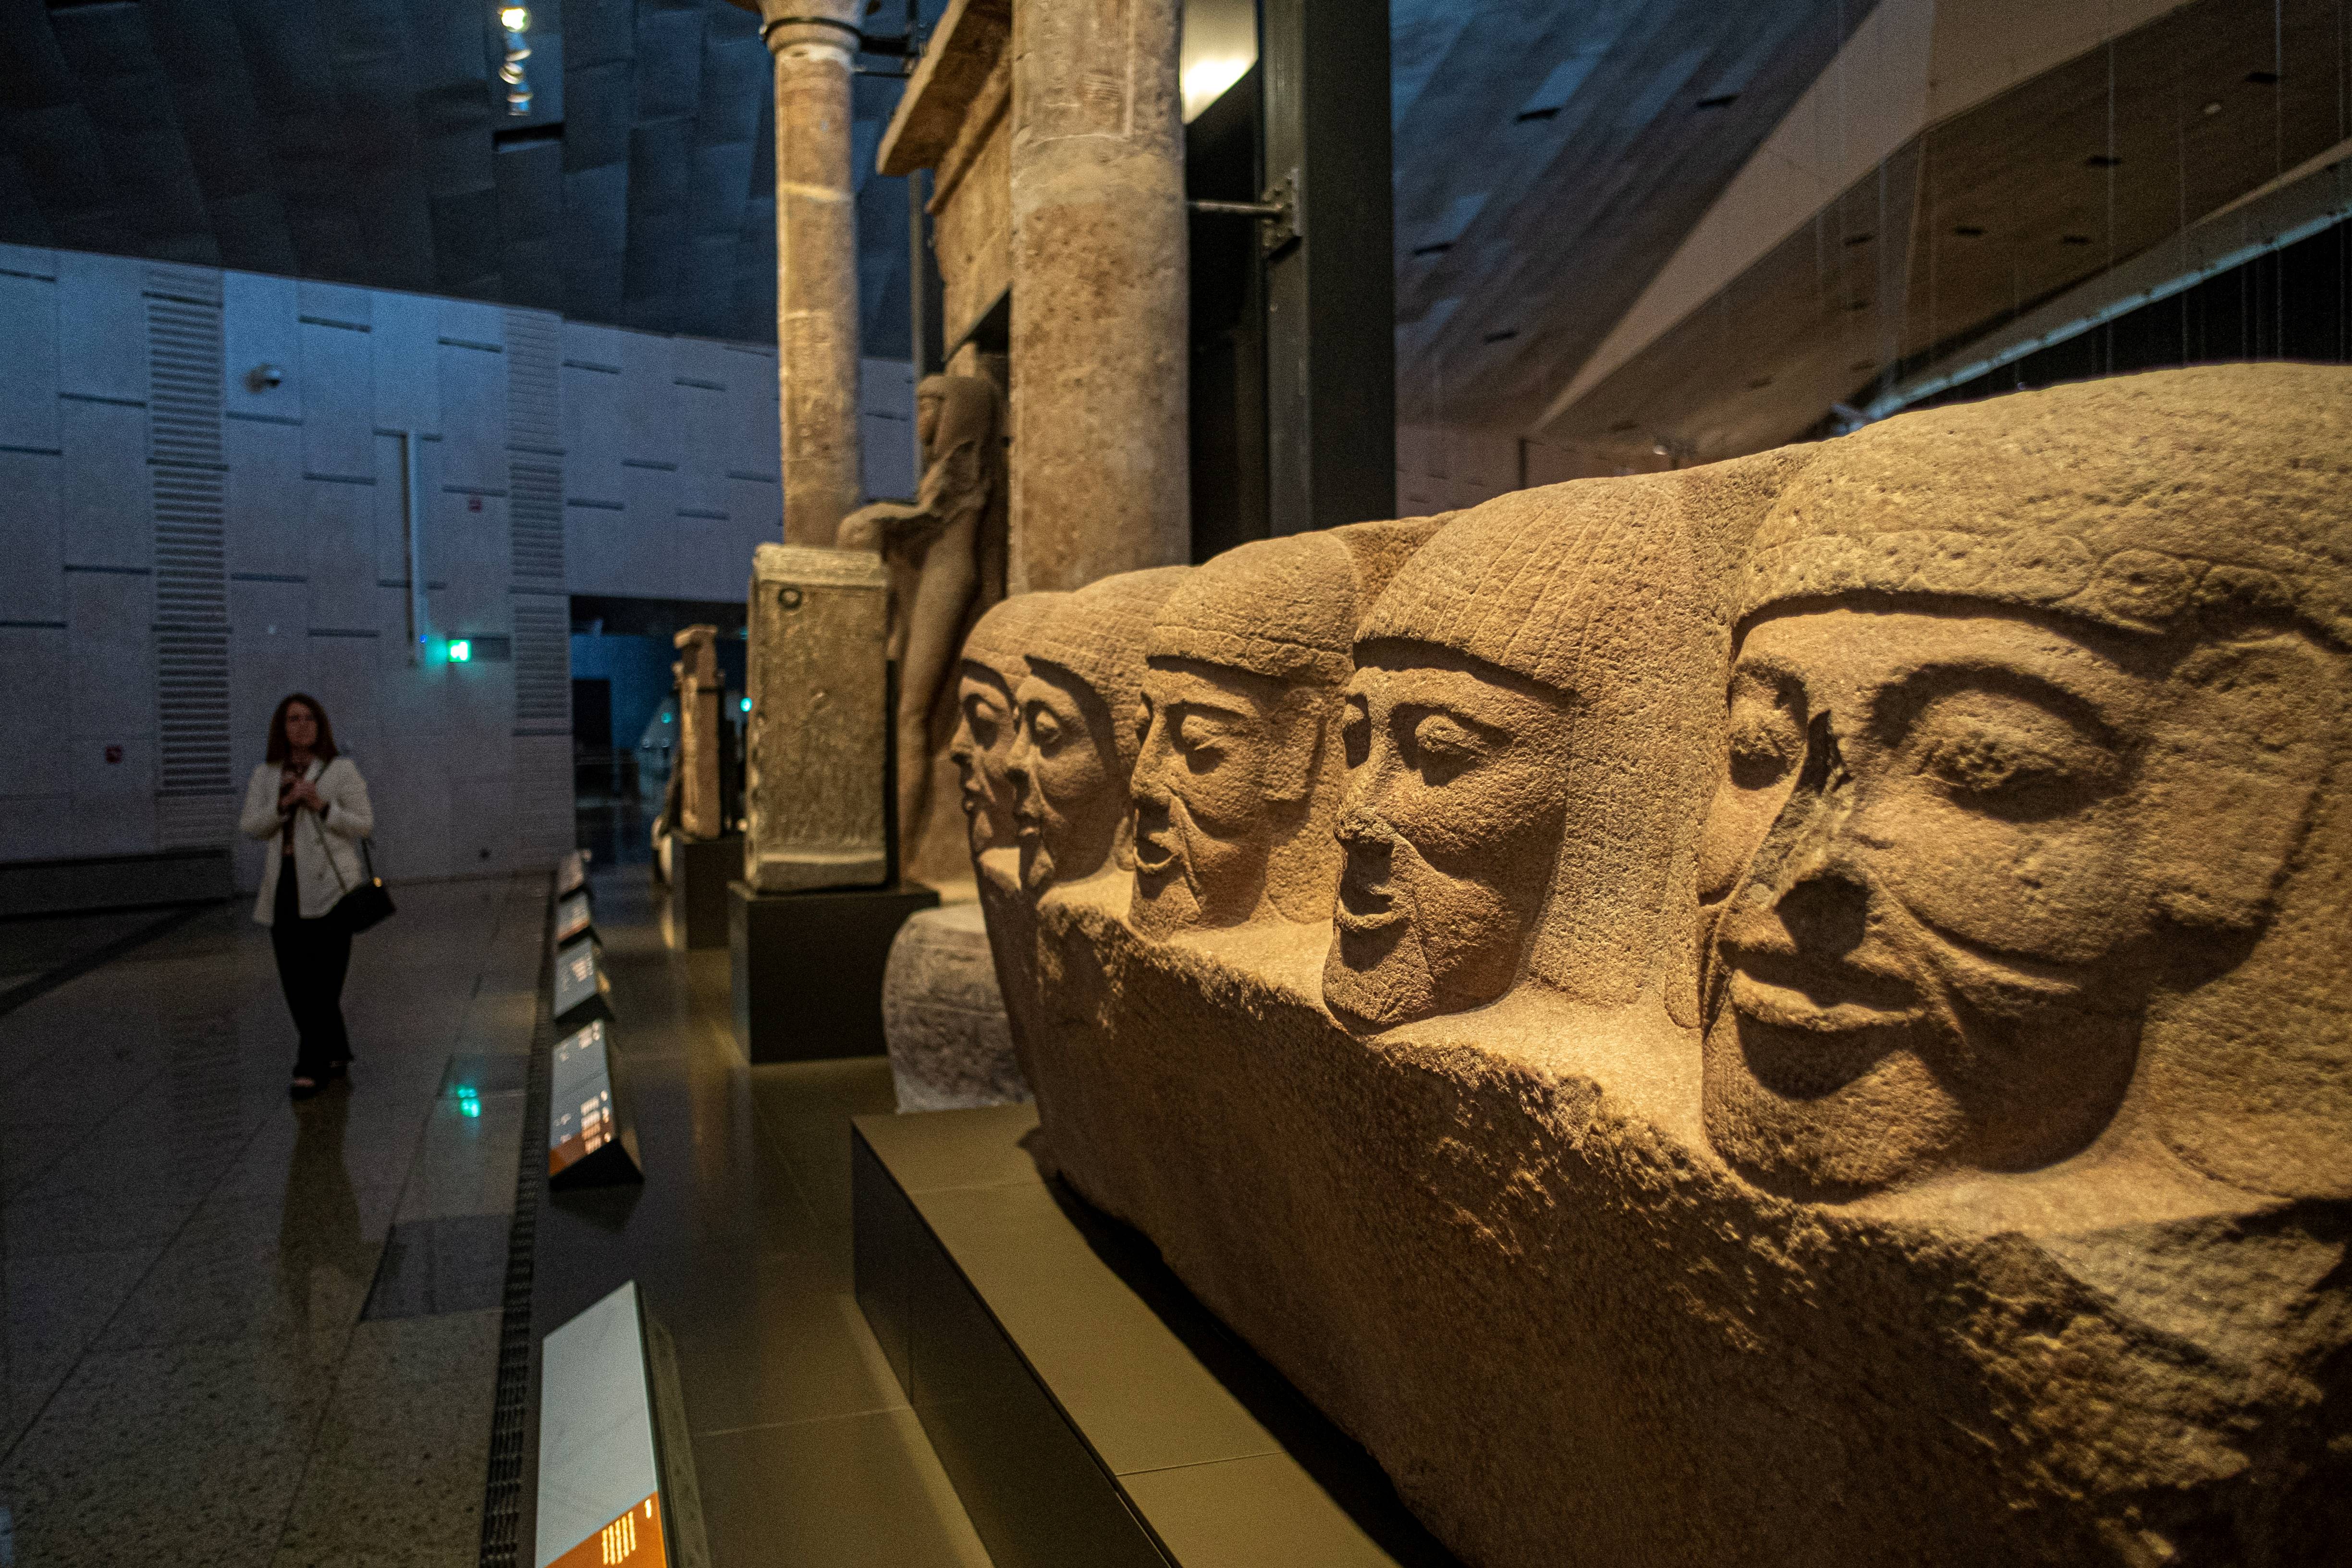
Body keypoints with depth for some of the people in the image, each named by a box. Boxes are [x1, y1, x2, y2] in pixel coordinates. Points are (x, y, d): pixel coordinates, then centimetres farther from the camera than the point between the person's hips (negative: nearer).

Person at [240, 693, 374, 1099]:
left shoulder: (342, 770, 2)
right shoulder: (266, 776, 13)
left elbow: (365, 824, 0)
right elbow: (250, 826, 4)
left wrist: (323, 807, -14)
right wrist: (283, 805, -12)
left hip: (329, 887, -5)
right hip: (284, 888, 5)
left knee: (322, 982, -7)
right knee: (295, 981, 8)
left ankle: (312, 1068, -3)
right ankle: (335, 1053, 24)